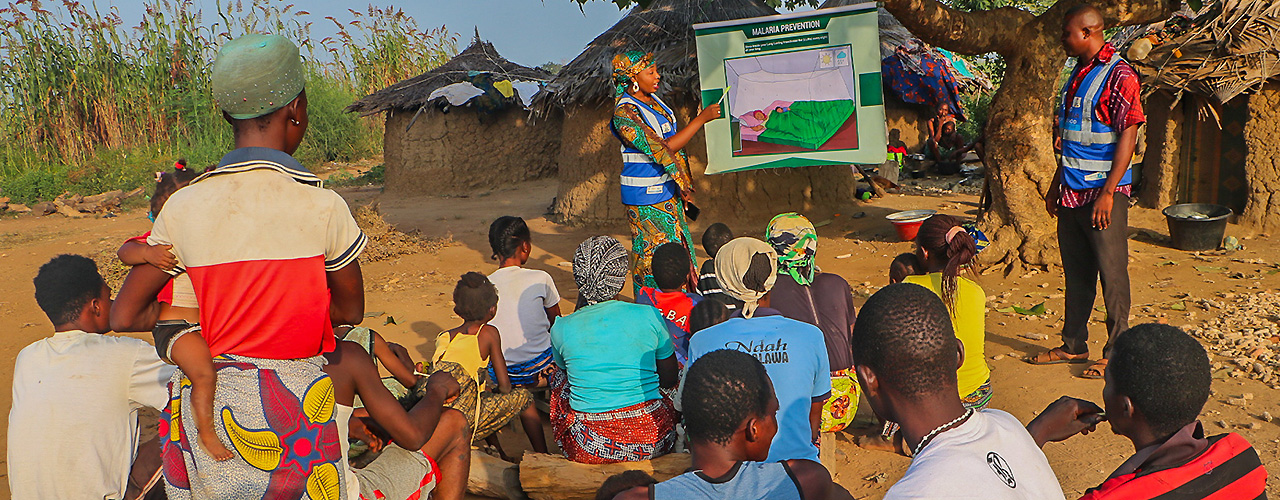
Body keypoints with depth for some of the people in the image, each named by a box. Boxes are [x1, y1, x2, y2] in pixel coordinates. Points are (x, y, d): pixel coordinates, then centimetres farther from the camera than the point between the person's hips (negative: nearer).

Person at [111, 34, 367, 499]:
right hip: (294, 401, -3)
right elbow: (350, 310, 3)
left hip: (204, 394, 3)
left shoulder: (184, 206, -4)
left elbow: (124, 316, 2)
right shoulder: (323, 205, -12)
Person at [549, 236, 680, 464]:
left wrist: (580, 306, 16)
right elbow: (670, 378, 6)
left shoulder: (562, 328, -6)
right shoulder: (650, 316, -6)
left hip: (588, 452, 0)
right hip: (651, 444, 0)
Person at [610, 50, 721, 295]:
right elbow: (662, 150, -26)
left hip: (667, 190, 9)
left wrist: (684, 186, 16)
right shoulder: (624, 114, -21)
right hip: (646, 197, -9)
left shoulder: (651, 99, 7)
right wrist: (701, 119, -24)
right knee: (654, 256, 1)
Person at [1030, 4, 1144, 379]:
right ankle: (1074, 345, 24)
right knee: (1076, 272, 14)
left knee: (1112, 273, 0)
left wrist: (1108, 193, -20)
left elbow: (1128, 136, -16)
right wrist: (1057, 184, 19)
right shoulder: (1077, 75, 15)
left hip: (1104, 192, -8)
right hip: (1073, 191, 8)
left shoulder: (1118, 76, -11)